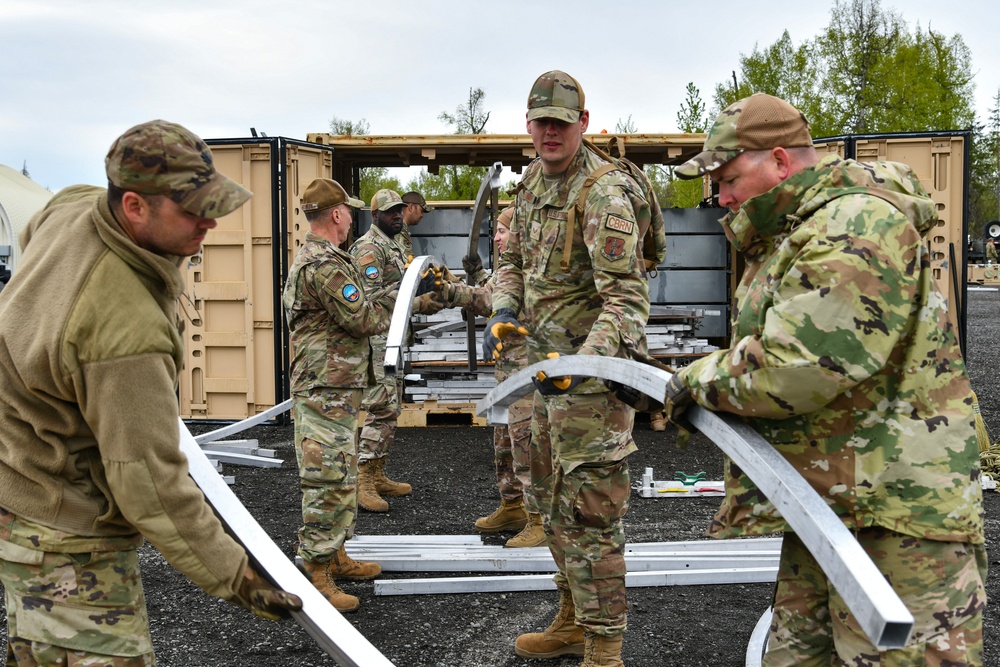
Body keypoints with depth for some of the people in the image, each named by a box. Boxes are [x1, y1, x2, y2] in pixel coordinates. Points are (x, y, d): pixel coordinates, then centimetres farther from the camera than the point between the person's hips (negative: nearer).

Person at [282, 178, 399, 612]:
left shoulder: (311, 259, 19)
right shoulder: (325, 264, -18)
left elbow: (356, 307, 22)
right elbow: (363, 319, -17)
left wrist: (390, 294, 15)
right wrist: (401, 293, -3)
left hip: (334, 387, 11)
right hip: (328, 390, -11)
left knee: (342, 475, 18)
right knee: (328, 481, -9)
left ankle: (335, 557, 28)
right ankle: (315, 576, -4)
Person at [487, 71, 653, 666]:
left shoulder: (604, 196, -20)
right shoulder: (534, 181, 9)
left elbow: (627, 299, -25)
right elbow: (516, 260, 19)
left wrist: (582, 361, -39)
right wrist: (504, 311, 0)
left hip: (591, 369, -9)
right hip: (549, 365, 9)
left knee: (590, 511, -5)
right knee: (555, 504, 19)